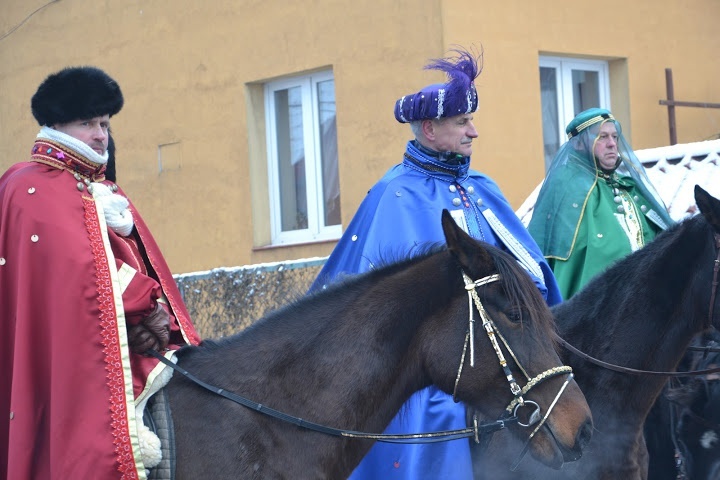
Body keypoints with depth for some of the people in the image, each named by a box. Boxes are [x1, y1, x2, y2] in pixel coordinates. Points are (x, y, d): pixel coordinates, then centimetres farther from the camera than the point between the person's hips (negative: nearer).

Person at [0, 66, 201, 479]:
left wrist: (162, 321, -4)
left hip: (132, 356, 8)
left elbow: (146, 265, 15)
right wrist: (146, 304, -14)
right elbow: (80, 269, -17)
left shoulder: (106, 193, 22)